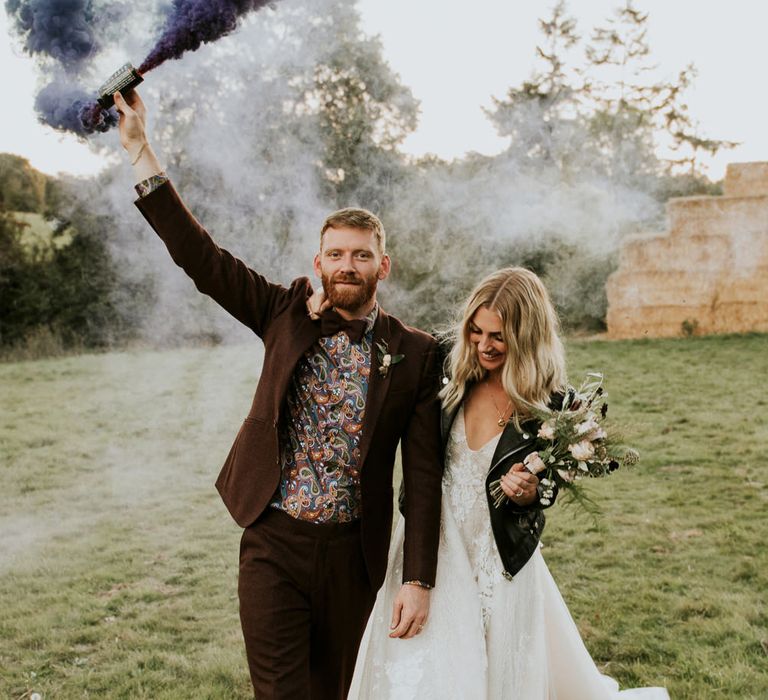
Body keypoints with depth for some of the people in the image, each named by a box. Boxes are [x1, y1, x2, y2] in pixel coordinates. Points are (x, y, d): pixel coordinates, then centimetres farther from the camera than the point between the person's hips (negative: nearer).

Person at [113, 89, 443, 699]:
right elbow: (200, 257, -3)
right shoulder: (288, 316, 1)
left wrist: (419, 581, -9)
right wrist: (139, 147, -7)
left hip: (352, 555, 0)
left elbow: (425, 474, -4)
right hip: (274, 543, 0)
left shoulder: (416, 355, -3)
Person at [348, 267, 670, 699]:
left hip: (500, 562, -2)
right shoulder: (455, 380, -5)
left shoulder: (552, 406, -12)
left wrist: (527, 494, -25)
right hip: (434, 547, 3)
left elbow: (541, 496, -4)